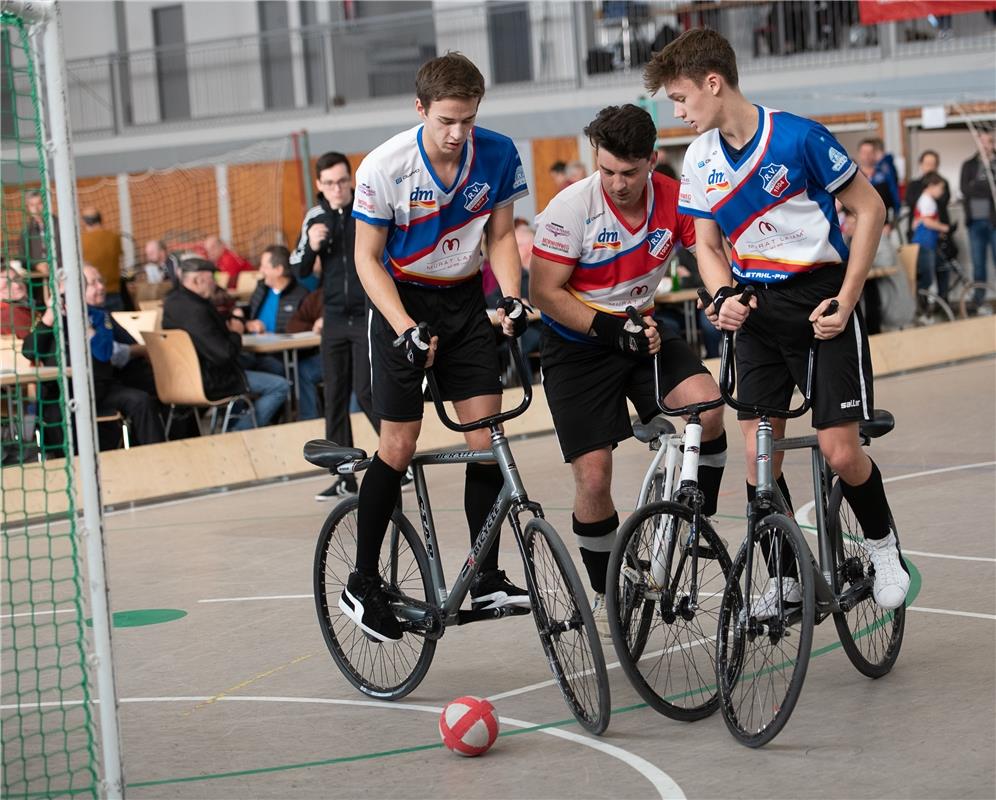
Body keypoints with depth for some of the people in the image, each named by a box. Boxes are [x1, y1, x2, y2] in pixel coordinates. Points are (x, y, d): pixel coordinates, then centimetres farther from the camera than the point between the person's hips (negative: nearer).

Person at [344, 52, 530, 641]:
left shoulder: (498, 154, -11)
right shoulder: (385, 167, -20)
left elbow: (501, 235, 2)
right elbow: (367, 258, -12)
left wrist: (511, 297, -15)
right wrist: (406, 328, -23)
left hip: (466, 302, 3)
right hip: (403, 302, -3)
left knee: (487, 436, -7)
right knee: (400, 445, -7)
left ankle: (487, 576, 2)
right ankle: (363, 583, 6)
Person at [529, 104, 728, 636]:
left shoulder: (674, 201, -11)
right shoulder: (571, 208, -19)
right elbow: (544, 292, -17)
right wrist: (608, 329, -26)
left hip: (643, 331, 2)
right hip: (578, 346, -2)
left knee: (706, 404, -27)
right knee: (593, 477, -7)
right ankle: (605, 593, 15)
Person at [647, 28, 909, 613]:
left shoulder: (798, 137, -16)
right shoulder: (701, 159, 2)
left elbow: (870, 209, -8)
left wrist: (845, 301, -13)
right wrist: (724, 297, -10)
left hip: (821, 304, -5)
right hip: (757, 309, 5)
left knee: (840, 451, -11)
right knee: (759, 454, -3)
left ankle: (883, 546, 17)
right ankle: (789, 579, 12)